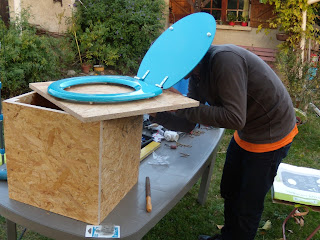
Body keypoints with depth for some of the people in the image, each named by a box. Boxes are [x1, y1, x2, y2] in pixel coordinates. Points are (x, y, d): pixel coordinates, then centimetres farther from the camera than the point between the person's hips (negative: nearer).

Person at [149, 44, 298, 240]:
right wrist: (156, 113, -16)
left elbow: (234, 118, -35)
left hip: (272, 134, -9)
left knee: (248, 204, 3)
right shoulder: (197, 75, -2)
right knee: (229, 191, 23)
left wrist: (184, 107, -31)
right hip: (246, 133, 9)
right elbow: (187, 124, 0)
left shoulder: (224, 59, -30)